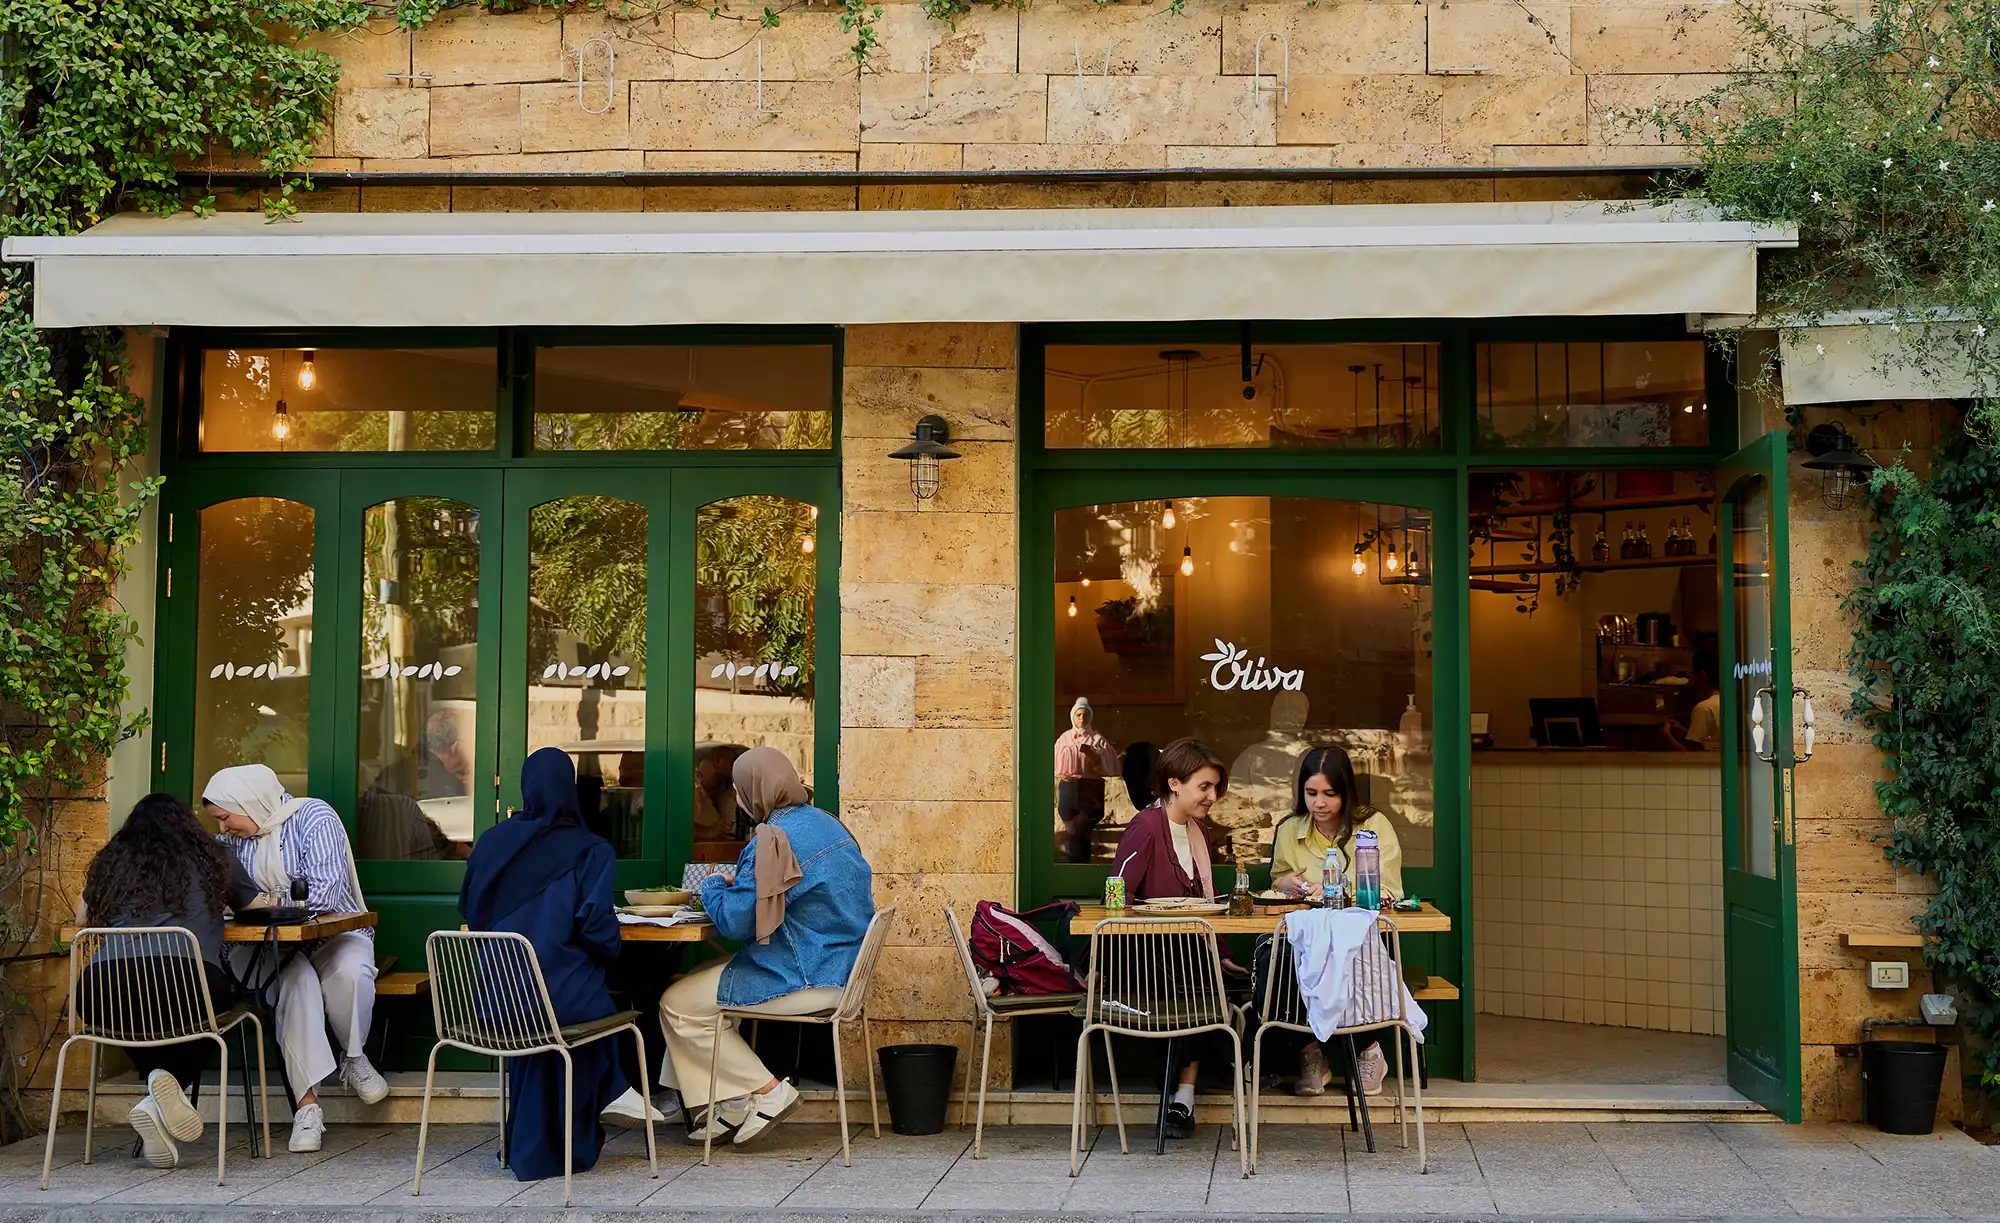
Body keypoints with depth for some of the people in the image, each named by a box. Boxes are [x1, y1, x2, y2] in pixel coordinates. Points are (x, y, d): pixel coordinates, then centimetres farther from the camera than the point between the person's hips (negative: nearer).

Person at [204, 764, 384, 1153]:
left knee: (350, 972, -38)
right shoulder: (235, 839, 10)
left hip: (337, 935, -3)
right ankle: (308, 1103, -38)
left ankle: (353, 1057, -8)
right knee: (296, 979, -34)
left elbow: (323, 893, -24)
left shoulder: (315, 818, -12)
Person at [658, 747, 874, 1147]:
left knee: (677, 1005, 0)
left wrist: (713, 887, 1)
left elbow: (735, 922, -19)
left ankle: (768, 1092, 2)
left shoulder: (775, 840, -20)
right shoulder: (826, 823, 10)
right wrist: (736, 885, 15)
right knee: (696, 981, 22)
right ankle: (733, 1103, 18)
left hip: (807, 980, -10)